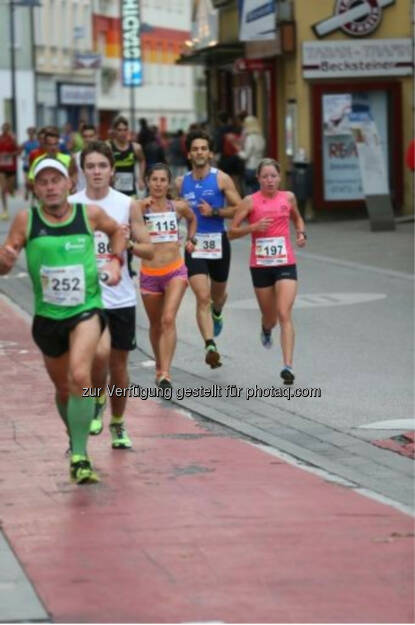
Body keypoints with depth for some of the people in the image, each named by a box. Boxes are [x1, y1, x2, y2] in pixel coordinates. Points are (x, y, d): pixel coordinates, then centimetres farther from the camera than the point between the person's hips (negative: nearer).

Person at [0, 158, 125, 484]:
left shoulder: (90, 214, -4)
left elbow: (117, 230, 18)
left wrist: (116, 260, 1)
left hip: (87, 310, -2)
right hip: (47, 316, 2)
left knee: (80, 376, -26)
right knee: (63, 389, 17)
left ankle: (79, 457, -24)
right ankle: (76, 439, 46)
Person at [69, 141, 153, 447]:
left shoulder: (127, 205, 0)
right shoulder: (70, 204, -1)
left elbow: (150, 250, 1)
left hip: (121, 297, 2)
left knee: (119, 365, 10)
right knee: (99, 354, -22)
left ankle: (118, 425, 28)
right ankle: (98, 400, 8)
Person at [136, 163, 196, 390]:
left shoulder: (179, 207, 4)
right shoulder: (140, 207, -4)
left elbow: (192, 219, 27)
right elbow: (134, 232, -19)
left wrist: (191, 239, 15)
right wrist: (141, 209, -28)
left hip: (175, 271, 0)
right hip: (149, 274, 0)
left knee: (168, 319, -18)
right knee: (156, 324, 14)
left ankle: (165, 374, -23)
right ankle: (159, 367, 37)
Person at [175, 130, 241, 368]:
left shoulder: (221, 179, -3)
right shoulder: (181, 182, 6)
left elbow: (239, 209, -5)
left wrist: (214, 212, -15)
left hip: (218, 242, 0)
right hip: (194, 244, 0)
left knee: (218, 293, 19)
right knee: (202, 297, -14)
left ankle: (217, 312, 56)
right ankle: (210, 345, -21)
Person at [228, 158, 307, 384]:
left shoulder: (288, 197, 5)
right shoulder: (250, 201, -3)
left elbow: (297, 217, 26)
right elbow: (232, 231, -3)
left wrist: (301, 233, 6)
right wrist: (253, 227, -18)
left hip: (285, 264, 0)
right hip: (260, 266, 0)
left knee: (284, 315, -14)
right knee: (270, 317, 13)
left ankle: (288, 366, -18)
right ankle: (266, 328, 52)